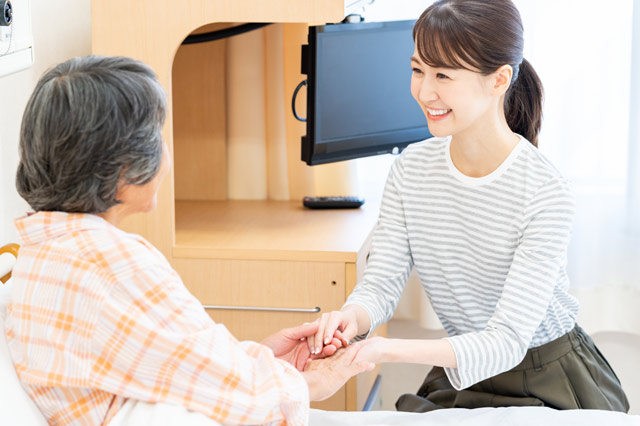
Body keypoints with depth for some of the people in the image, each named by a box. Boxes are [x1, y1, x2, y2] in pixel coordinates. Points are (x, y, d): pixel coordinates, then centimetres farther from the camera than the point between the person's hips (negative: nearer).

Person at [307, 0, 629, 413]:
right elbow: (381, 283, -9)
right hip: (457, 377, 5)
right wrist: (351, 317, -34)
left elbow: (508, 341, -28)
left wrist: (389, 350, -43)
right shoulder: (410, 170, -5)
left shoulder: (545, 192, -23)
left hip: (549, 383, -4)